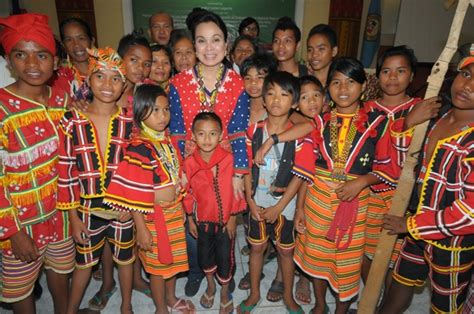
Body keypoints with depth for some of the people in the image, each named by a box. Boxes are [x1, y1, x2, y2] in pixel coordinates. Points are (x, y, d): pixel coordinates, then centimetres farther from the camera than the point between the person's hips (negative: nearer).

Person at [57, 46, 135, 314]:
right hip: (88, 209, 0)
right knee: (84, 262, 20)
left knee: (125, 259, 19)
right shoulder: (71, 121, -10)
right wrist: (73, 216, -5)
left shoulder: (129, 122, -7)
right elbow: (66, 172, -7)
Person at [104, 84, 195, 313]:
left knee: (173, 258, 22)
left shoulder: (167, 140, 2)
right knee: (158, 264, 12)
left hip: (175, 211, 7)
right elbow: (133, 194, -21)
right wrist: (142, 229, -19)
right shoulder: (138, 148, -22)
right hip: (154, 216, -7)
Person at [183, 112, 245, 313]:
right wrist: (190, 219, 5)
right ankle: (210, 286, 49)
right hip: (202, 219, 2)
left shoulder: (229, 159, -19)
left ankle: (225, 292, 40)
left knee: (226, 257, 12)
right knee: (205, 255, 20)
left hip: (226, 219, -2)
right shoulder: (189, 163, -11)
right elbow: (188, 193, -1)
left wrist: (233, 218, -6)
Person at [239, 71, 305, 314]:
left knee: (286, 250, 15)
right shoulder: (254, 130, -6)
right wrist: (250, 201, -7)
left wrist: (278, 207, -12)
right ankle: (254, 293, 39)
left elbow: (299, 175, -12)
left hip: (285, 204, -2)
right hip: (258, 202, 2)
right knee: (256, 247, 16)